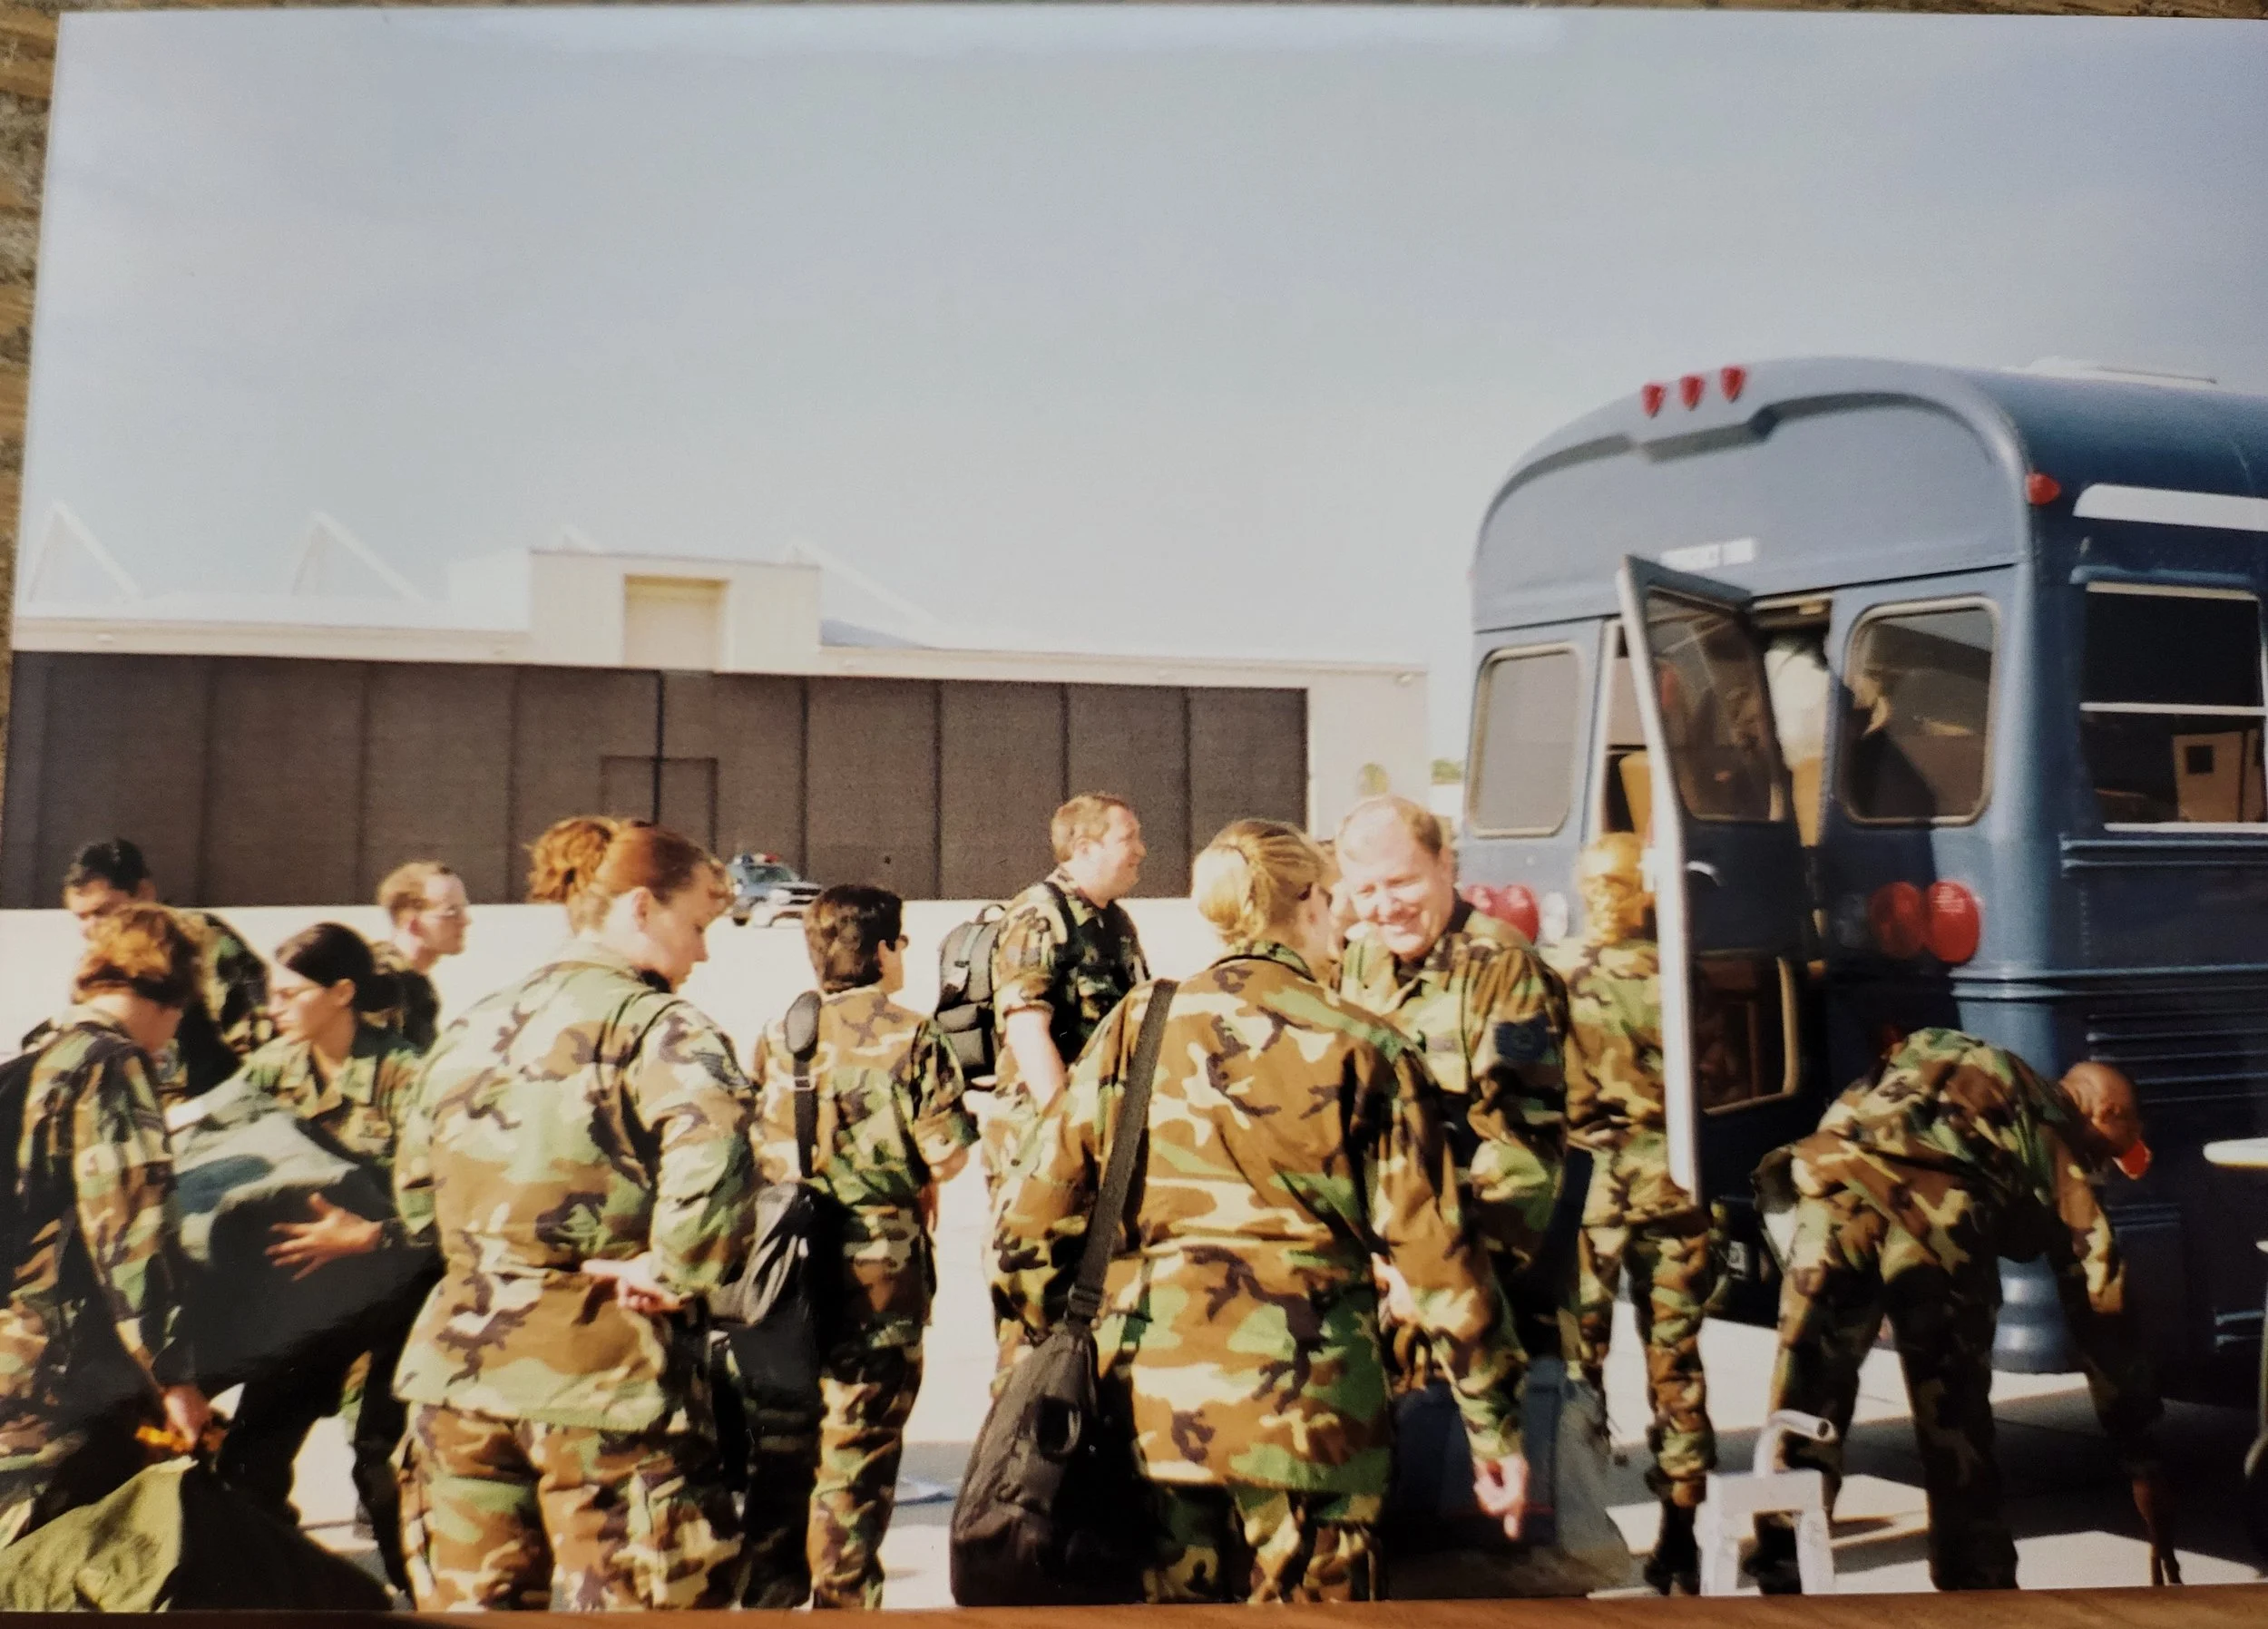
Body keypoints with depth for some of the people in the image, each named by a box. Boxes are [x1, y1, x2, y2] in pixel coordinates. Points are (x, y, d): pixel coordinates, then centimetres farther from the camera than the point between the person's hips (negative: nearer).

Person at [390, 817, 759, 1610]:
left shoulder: (474, 1026, 12)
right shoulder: (655, 1022, -9)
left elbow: (415, 1190, 17)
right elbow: (712, 1152, -28)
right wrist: (677, 1271, -17)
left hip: (460, 1364, 7)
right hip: (607, 1368, -6)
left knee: (472, 1597, 17)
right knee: (629, 1596, 4)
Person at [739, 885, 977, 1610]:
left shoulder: (777, 1036, 5)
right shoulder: (910, 1037, -8)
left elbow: (750, 1148, 8)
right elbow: (947, 1158, -11)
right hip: (879, 1269, -4)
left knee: (779, 1441, 16)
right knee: (856, 1449, 4)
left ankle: (767, 1591, 27)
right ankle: (842, 1600, 10)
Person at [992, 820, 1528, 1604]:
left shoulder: (1136, 1026, 3)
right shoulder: (1362, 1050, -4)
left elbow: (1031, 1214, 3)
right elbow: (1434, 1253, -4)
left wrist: (1025, 1362, 15)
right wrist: (1496, 1424, 4)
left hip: (1150, 1400, 3)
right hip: (1306, 1407, -3)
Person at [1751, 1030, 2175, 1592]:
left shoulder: (1933, 1063, 39)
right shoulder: (2062, 1148, 26)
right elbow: (2100, 1313, 26)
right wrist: (2143, 1463, 31)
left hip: (1828, 1174, 3)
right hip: (1937, 1205, -3)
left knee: (1804, 1404, 12)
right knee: (1956, 1423, 16)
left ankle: (1781, 1579, 17)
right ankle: (1977, 1581, 27)